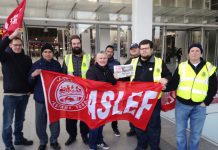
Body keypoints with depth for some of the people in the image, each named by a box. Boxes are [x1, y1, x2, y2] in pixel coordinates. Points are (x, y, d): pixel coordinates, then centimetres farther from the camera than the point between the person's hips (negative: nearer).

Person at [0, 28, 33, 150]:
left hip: (24, 94, 3)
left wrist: (31, 89, 5)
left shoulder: (27, 58, 5)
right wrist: (11, 36, -32)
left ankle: (19, 138, 34)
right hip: (10, 95, -3)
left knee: (20, 119, 17)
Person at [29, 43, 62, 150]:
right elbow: (30, 82, -2)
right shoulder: (36, 64, -2)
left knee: (55, 120, 9)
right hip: (40, 97, -1)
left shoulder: (57, 64, 3)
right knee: (40, 121, 7)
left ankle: (54, 140, 27)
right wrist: (33, 75, -22)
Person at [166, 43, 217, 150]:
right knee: (180, 132, 11)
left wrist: (207, 102, -2)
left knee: (196, 133, 13)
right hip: (181, 104, 0)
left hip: (199, 107, 0)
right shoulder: (181, 66, 2)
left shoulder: (209, 68, 2)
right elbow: (174, 84, -2)